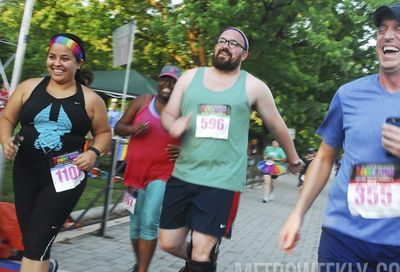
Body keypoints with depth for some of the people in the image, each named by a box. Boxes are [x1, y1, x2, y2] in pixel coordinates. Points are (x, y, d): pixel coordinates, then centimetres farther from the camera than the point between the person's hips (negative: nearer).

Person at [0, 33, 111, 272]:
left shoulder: (90, 100, -1)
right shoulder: (29, 87, 3)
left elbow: (104, 132, 9)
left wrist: (94, 153, -10)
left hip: (65, 177, -3)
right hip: (26, 174, 4)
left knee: (36, 245, -7)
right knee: (30, 240, 18)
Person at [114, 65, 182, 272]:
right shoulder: (142, 102, 4)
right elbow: (118, 128, 8)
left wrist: (184, 151, -13)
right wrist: (132, 129, -14)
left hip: (162, 174, -3)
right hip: (135, 172, 3)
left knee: (149, 221, -18)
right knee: (136, 223, 14)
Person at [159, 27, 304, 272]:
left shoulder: (253, 87, 2)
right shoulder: (190, 77, 8)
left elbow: (277, 125, 13)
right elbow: (167, 114, 11)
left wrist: (294, 159, 25)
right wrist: (174, 125, -13)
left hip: (222, 182, -3)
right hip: (183, 176, 4)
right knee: (169, 243, 11)